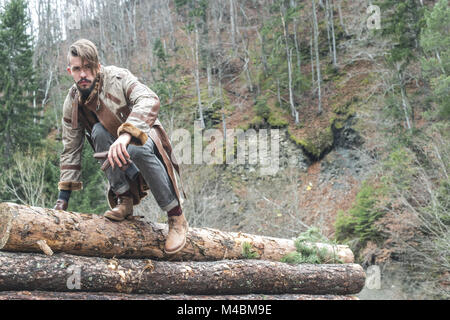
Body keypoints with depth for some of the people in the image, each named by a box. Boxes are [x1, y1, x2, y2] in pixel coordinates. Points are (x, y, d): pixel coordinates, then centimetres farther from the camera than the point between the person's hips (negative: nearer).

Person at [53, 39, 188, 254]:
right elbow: (71, 149, 4)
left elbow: (149, 101, -37)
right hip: (121, 163, 4)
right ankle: (124, 199, -18)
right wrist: (63, 198, -1)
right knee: (99, 131, -26)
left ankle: (177, 217, -25)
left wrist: (125, 135, -53)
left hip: (144, 139, -4)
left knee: (137, 149, -38)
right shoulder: (72, 102, -4)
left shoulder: (117, 78, -19)